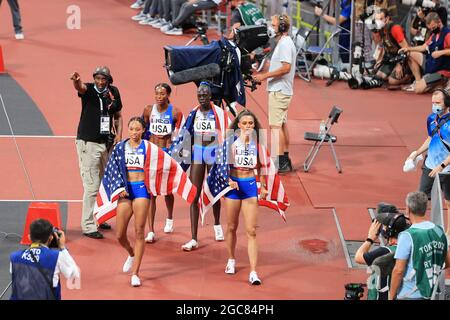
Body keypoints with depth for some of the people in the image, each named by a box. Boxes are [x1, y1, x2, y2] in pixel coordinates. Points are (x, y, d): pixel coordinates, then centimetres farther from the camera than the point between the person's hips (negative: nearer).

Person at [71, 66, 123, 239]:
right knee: (91, 186, -8)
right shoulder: (89, 89, -9)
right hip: (88, 143, -6)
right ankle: (88, 226, -3)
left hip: (107, 143, 6)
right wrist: (76, 81, -56)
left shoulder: (113, 92, 5)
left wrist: (118, 134, 1)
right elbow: (80, 87, -33)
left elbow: (118, 116, 15)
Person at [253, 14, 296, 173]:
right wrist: (264, 75, 17)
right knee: (282, 124, 14)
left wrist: (265, 76, -21)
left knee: (276, 125, -11)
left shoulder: (285, 44, -16)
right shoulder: (283, 42, 17)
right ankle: (285, 160, 20)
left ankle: (280, 163, -12)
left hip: (279, 91, -11)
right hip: (280, 90, 11)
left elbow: (286, 67, -25)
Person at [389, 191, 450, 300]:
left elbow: (399, 270, -17)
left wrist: (391, 297, -9)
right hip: (432, 294, 6)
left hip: (410, 296, -6)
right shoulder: (439, 231, 3)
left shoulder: (407, 236, -17)